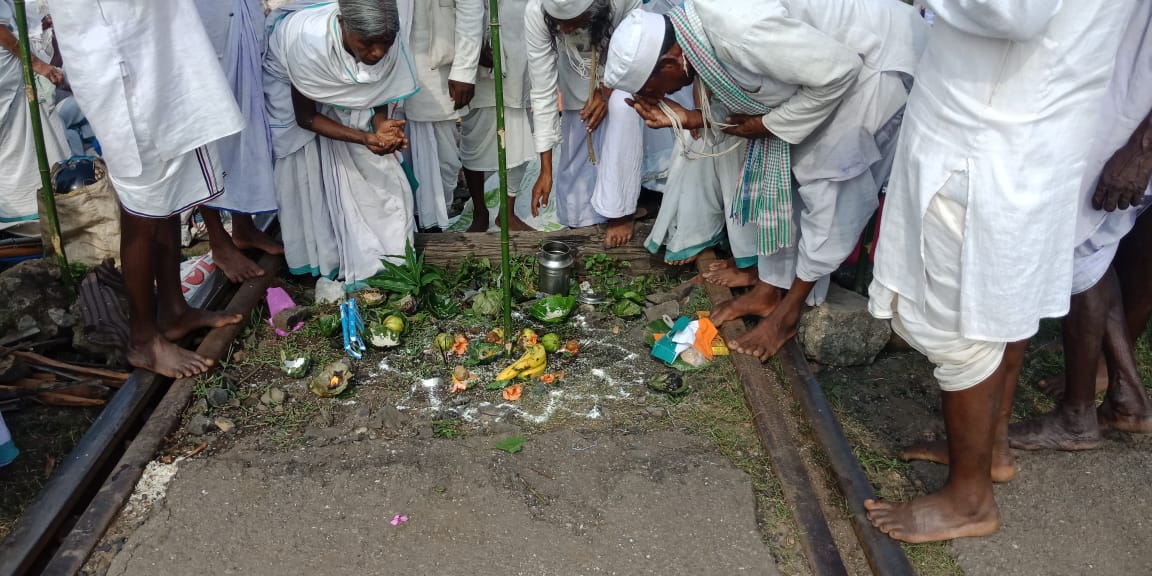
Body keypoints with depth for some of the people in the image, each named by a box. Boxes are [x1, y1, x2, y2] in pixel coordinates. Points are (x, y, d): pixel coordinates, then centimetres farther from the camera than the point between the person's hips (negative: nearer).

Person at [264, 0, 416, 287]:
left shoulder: (385, 36, -30)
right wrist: (363, 138, -37)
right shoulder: (308, 41, -41)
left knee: (376, 171, -4)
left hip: (345, 93, 4)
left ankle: (387, 258, 6)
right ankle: (325, 263, 8)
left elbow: (380, 88, -9)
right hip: (290, 84, -3)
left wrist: (381, 124, -30)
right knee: (311, 174, -7)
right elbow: (306, 117, -26)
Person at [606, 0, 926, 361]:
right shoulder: (694, 31, -8)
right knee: (772, 165, 6)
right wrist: (685, 119, -10)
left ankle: (790, 309, 5)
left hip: (876, 54, -9)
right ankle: (769, 290, 17)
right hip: (820, 60, 9)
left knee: (829, 183, -7)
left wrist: (768, 124, -19)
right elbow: (747, 102, 3)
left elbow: (837, 72, -30)